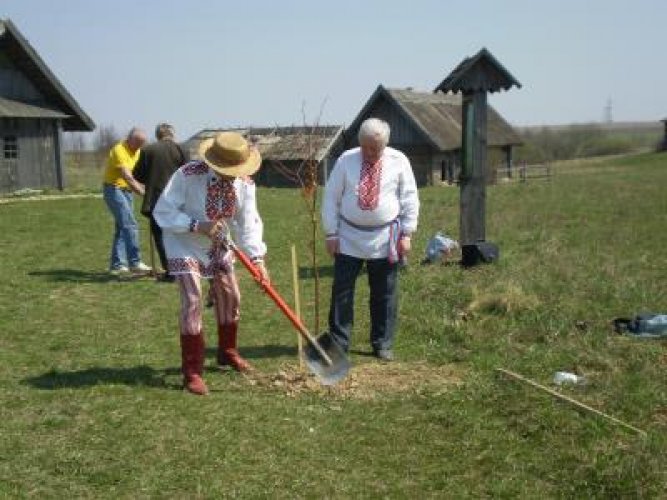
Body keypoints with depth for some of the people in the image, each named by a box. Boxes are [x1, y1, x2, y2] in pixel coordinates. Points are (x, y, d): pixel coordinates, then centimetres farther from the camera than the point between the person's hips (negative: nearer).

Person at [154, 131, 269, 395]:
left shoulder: (245, 183, -16)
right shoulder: (188, 175, -30)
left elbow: (249, 223, -17)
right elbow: (162, 211, -24)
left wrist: (257, 258, -31)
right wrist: (198, 226, -36)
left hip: (218, 247, 6)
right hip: (185, 245, -5)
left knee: (230, 297, 13)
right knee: (193, 301, -15)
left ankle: (227, 352, 38)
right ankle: (192, 371, -4)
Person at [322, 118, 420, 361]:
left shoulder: (398, 161, -2)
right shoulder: (346, 160, -3)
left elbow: (410, 199, 2)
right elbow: (331, 198, 1)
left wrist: (406, 234, -3)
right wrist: (331, 233, -3)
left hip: (384, 239, 0)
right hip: (349, 238, 0)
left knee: (385, 295, 8)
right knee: (341, 292, 1)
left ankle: (383, 345, 21)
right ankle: (338, 343, 13)